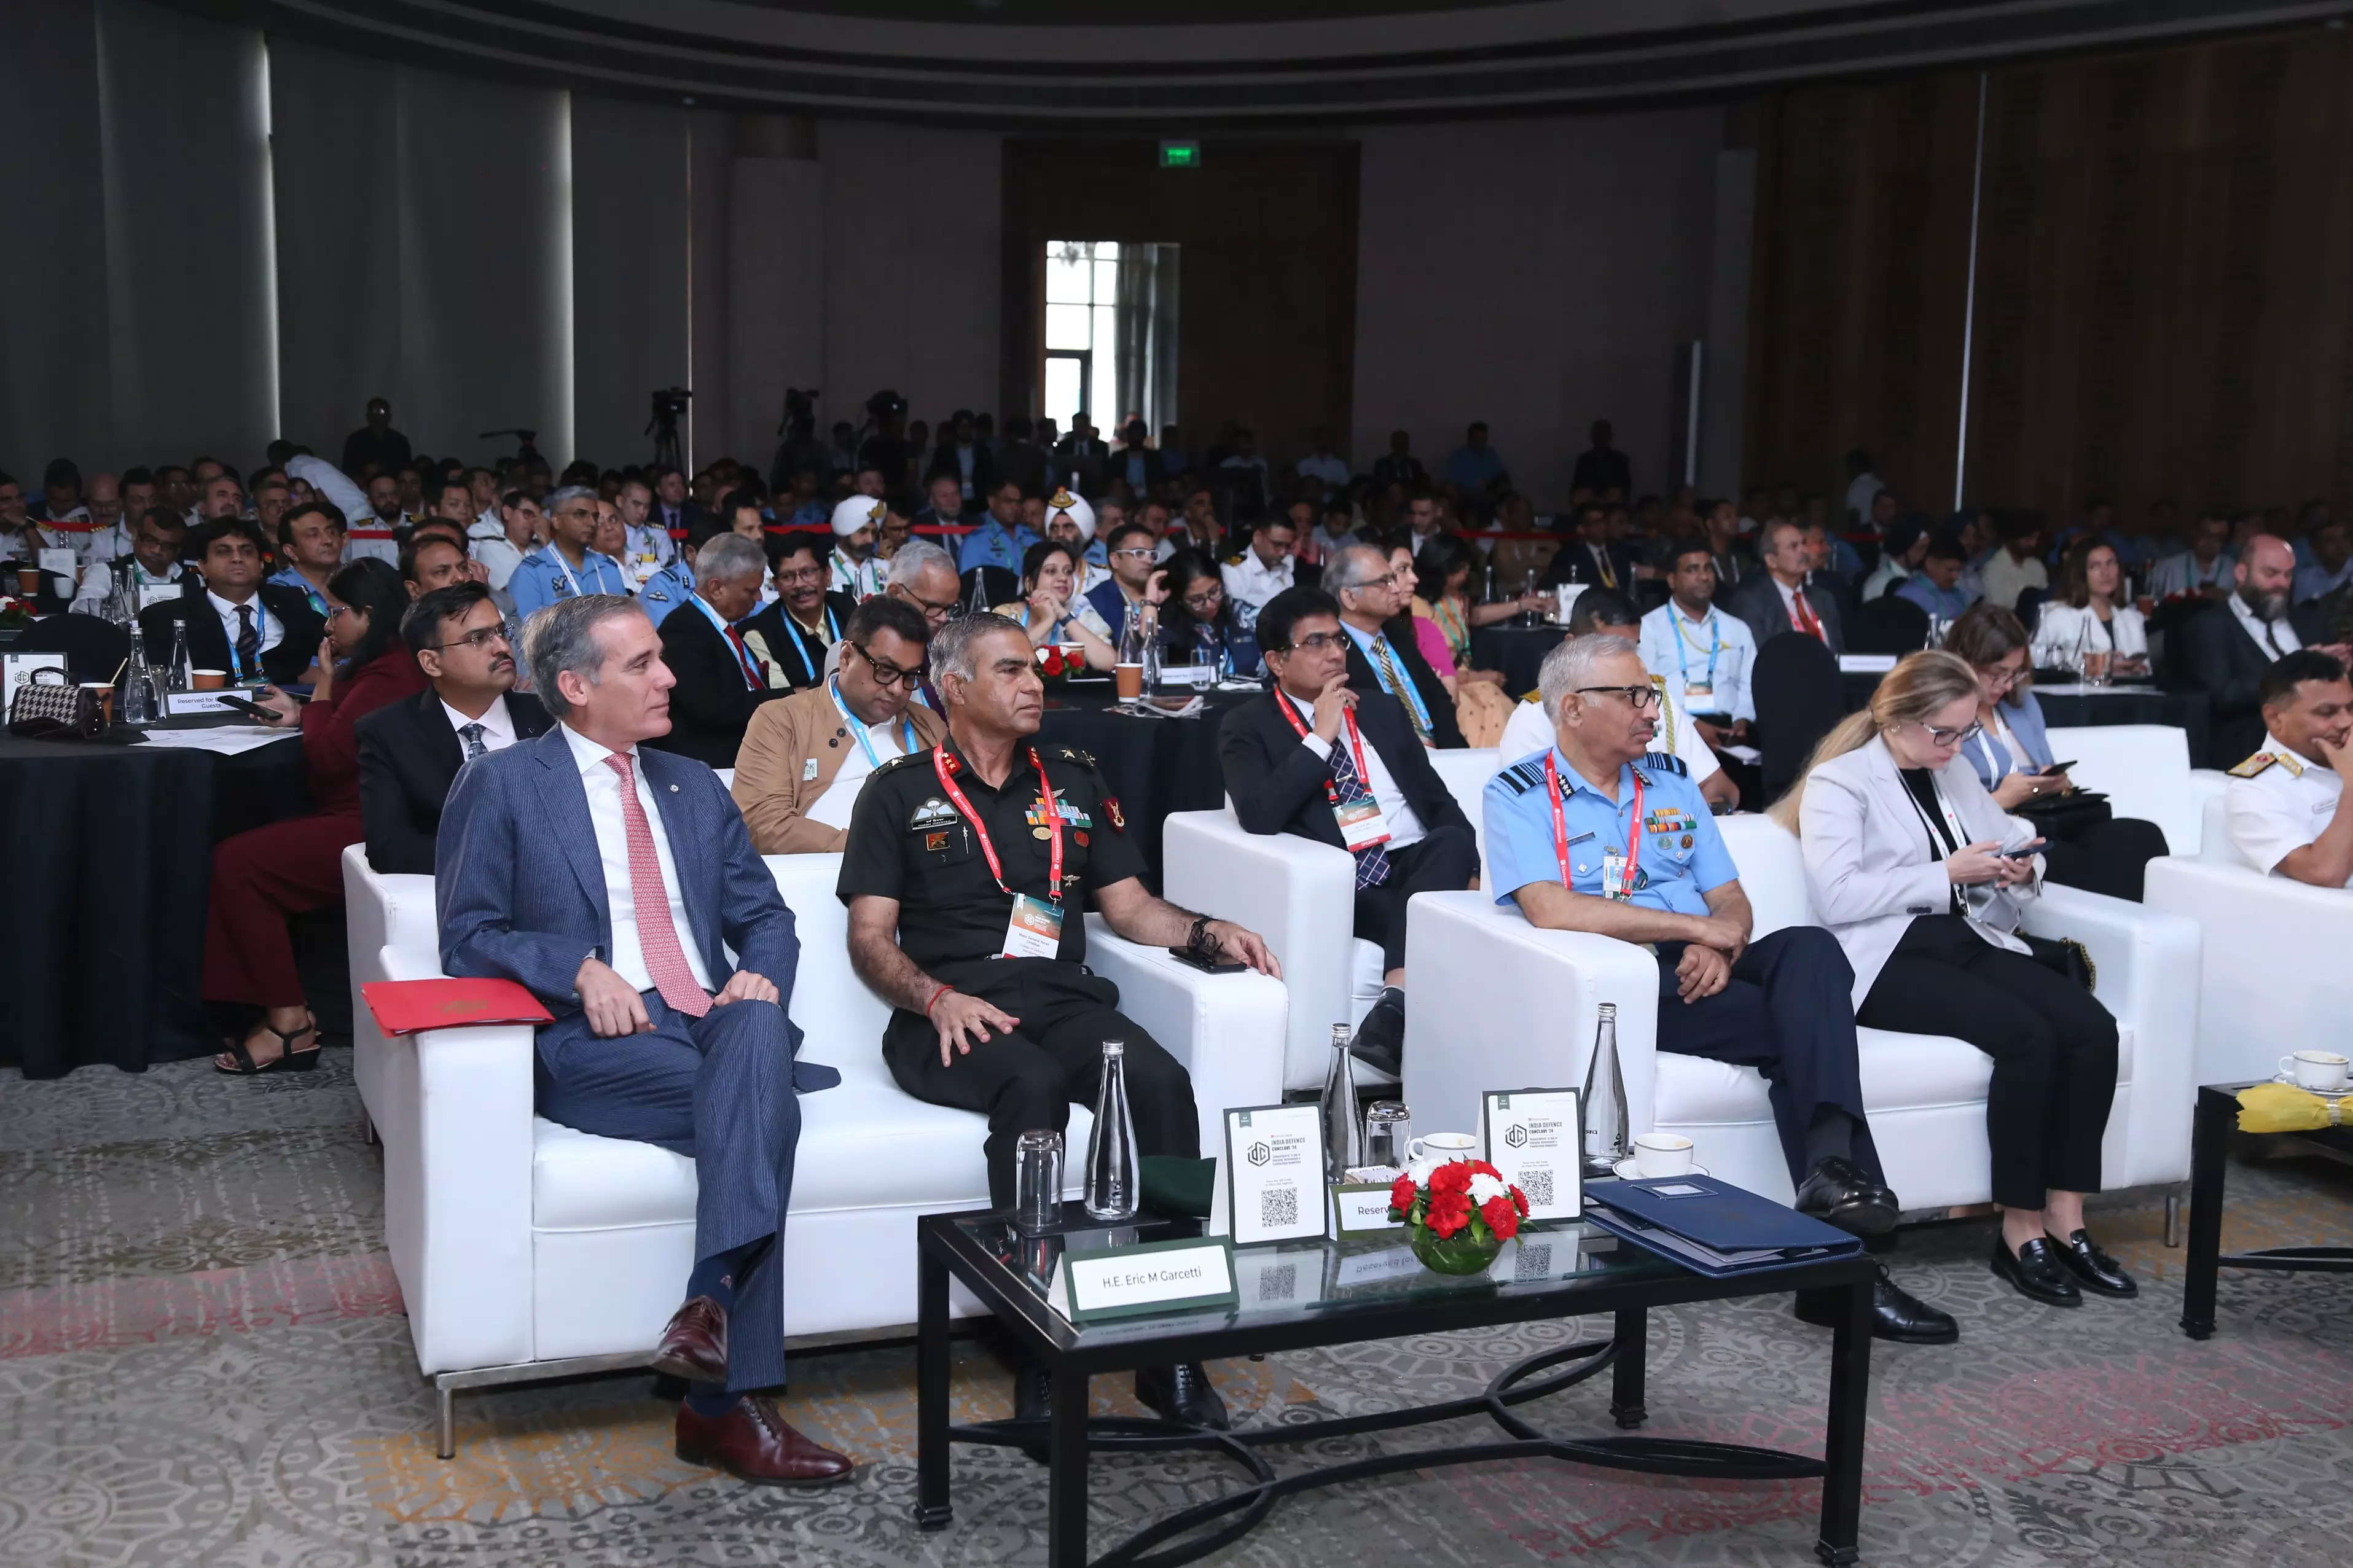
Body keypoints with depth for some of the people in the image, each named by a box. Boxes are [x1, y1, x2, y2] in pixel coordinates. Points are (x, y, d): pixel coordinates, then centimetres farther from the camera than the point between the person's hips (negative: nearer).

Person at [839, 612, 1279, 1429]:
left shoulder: (1073, 780, 22)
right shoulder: (901, 791, 11)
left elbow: (1129, 906, 21)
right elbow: (869, 937, 5)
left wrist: (1207, 929, 1)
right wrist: (936, 998, -14)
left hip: (1063, 1000, 3)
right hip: (953, 1017, -3)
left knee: (1162, 1080, -29)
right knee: (1034, 1086, -37)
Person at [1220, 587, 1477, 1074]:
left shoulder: (1383, 710, 22)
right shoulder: (1249, 727, 6)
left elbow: (1439, 798, 20)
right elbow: (1258, 816, -12)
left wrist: (1467, 869, 0)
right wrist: (1320, 738, -8)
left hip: (1420, 865, 5)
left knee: (1452, 839, -32)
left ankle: (1394, 1005, -42)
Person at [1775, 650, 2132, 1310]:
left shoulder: (1954, 772, 21)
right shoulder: (1839, 782, 0)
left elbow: (2008, 840, 30)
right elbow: (1837, 895, -14)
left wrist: (2021, 869, 4)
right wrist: (1947, 875, -15)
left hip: (1969, 939, 7)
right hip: (1889, 958, -7)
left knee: (2092, 1027, -20)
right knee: (2028, 1034, -30)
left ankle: (2065, 1222, -16)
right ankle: (2022, 1231, -18)